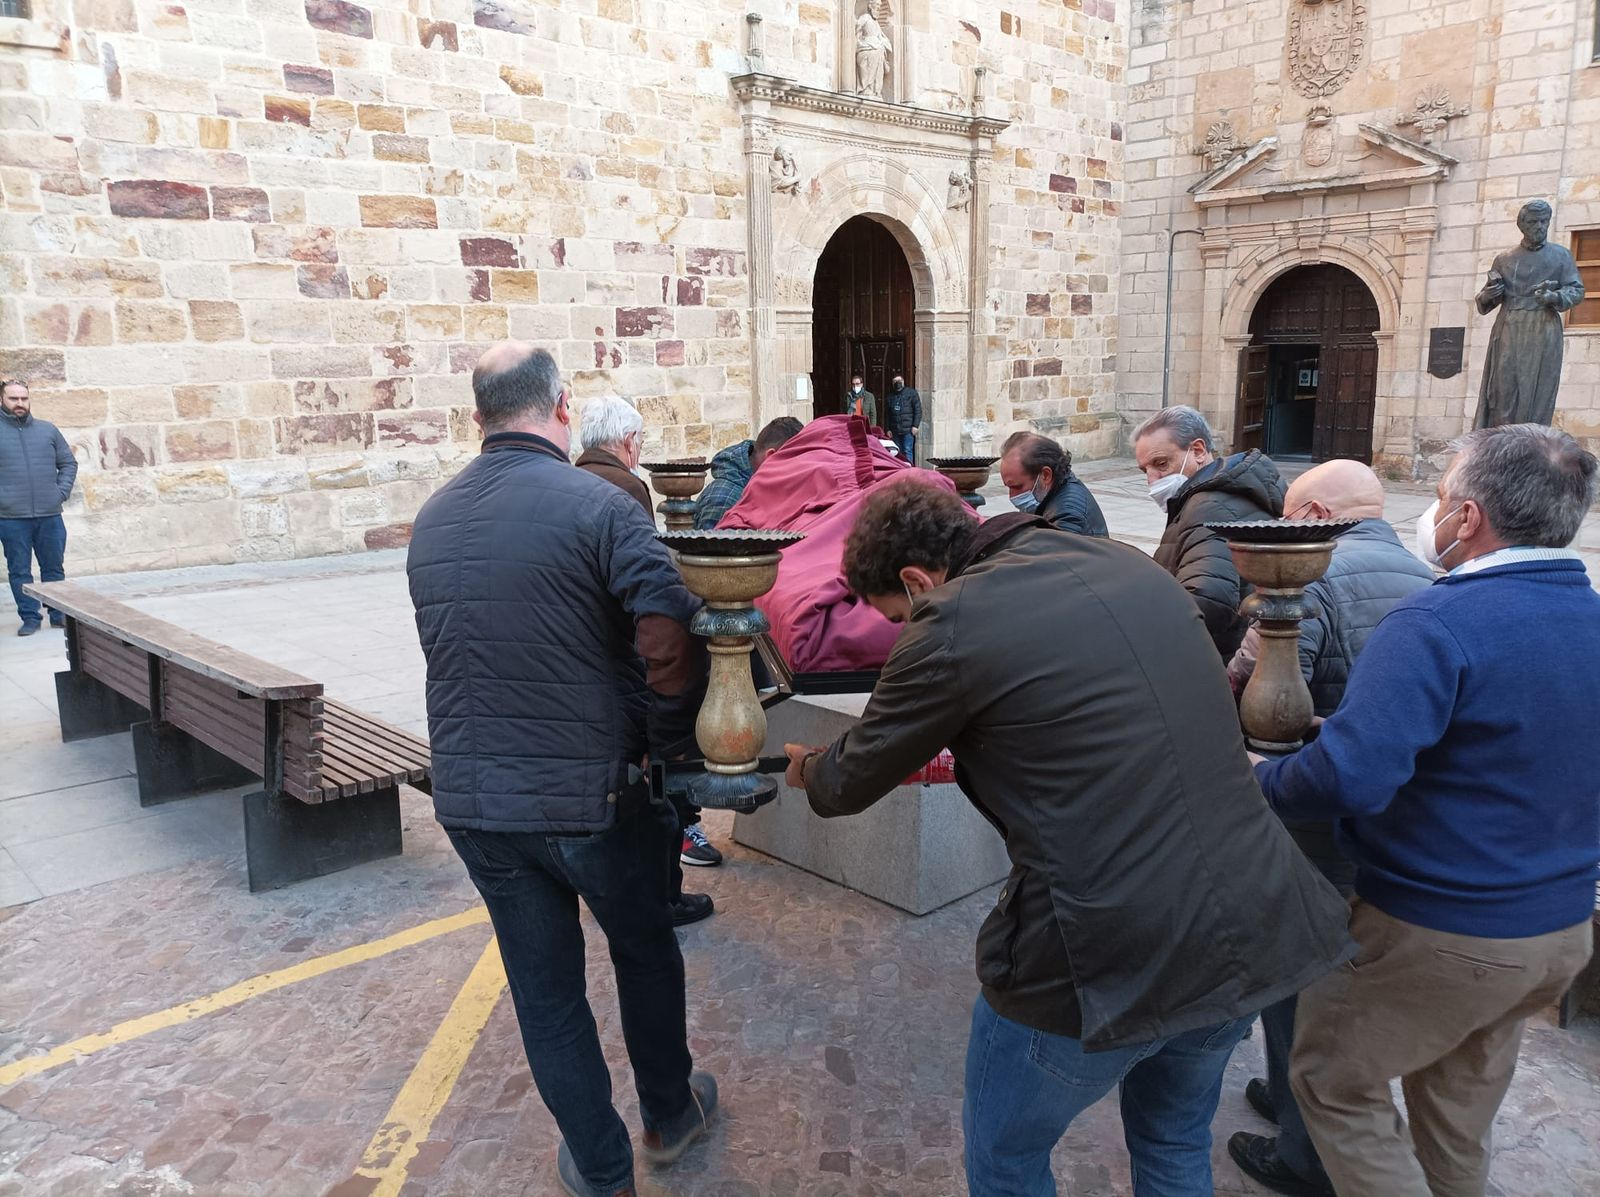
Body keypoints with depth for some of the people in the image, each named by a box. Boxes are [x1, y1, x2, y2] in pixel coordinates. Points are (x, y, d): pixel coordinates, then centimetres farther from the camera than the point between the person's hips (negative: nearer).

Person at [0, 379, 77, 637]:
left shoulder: (47, 430, 9)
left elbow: (69, 463, 13)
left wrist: (61, 492, 1)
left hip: (50, 516, 2)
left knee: (54, 568, 10)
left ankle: (59, 614, 20)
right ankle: (30, 617, 12)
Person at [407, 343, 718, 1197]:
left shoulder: (431, 519, 3)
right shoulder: (597, 506, -17)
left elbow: (451, 651, 10)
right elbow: (670, 645, -22)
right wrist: (665, 742, -5)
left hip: (470, 799, 4)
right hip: (591, 796, -4)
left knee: (543, 987, 17)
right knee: (645, 950, 22)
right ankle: (668, 1117, 42)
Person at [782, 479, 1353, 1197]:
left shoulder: (955, 621, -13)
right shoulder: (1132, 566, 8)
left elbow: (851, 783, 1)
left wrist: (809, 766, 24)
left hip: (1109, 961, -7)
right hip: (1254, 933, 7)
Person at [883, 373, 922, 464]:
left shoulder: (911, 393, 4)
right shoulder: (890, 397, 17)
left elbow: (918, 410, -2)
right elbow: (886, 414, 19)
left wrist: (915, 426, -10)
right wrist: (887, 429, 9)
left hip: (908, 430, -5)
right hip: (895, 431, 5)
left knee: (907, 452, -9)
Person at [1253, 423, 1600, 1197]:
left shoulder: (1438, 624, -26)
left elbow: (1350, 776, -36)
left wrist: (1260, 783, -19)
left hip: (1441, 933, -7)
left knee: (1334, 1079, 12)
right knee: (1463, 1098, 27)